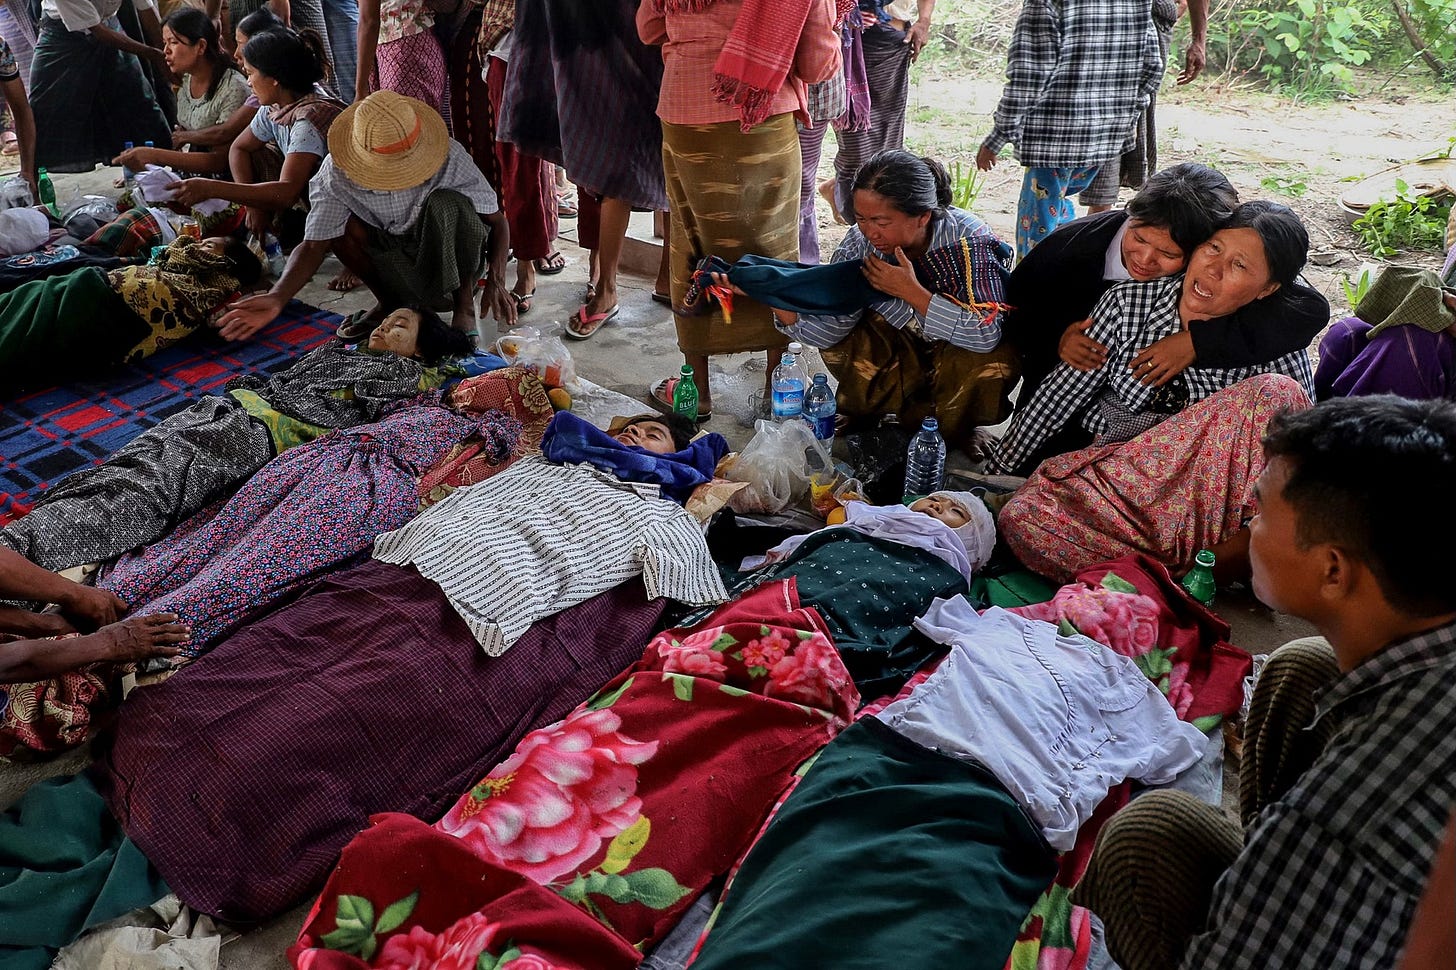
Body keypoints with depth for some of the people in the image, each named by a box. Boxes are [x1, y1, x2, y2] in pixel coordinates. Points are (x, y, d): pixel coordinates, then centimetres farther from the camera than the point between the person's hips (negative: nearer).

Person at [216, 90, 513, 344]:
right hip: (395, 267, 3)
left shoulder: (450, 158, -24)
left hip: (451, 260, -2)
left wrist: (496, 280, -30)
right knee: (342, 223, -24)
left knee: (447, 203, -32)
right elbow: (313, 245, -21)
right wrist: (276, 298, -38)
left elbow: (496, 220, -14)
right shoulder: (336, 174, -21)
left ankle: (465, 306, -13)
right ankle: (389, 303, 0)